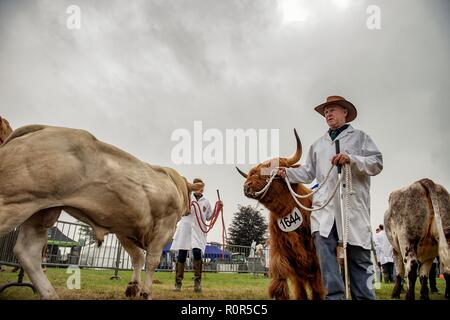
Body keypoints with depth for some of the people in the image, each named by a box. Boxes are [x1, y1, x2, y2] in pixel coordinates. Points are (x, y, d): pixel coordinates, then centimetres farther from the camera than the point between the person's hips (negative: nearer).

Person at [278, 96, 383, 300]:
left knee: (359, 257, -2)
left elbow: (377, 163, 2)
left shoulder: (360, 137, 15)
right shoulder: (318, 144, 28)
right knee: (325, 251, -9)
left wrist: (351, 159, -14)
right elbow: (308, 173, 22)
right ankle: (333, 296, -7)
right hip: (324, 206, 3)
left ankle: (364, 296, 2)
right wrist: (287, 172, 6)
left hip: (353, 205, -3)